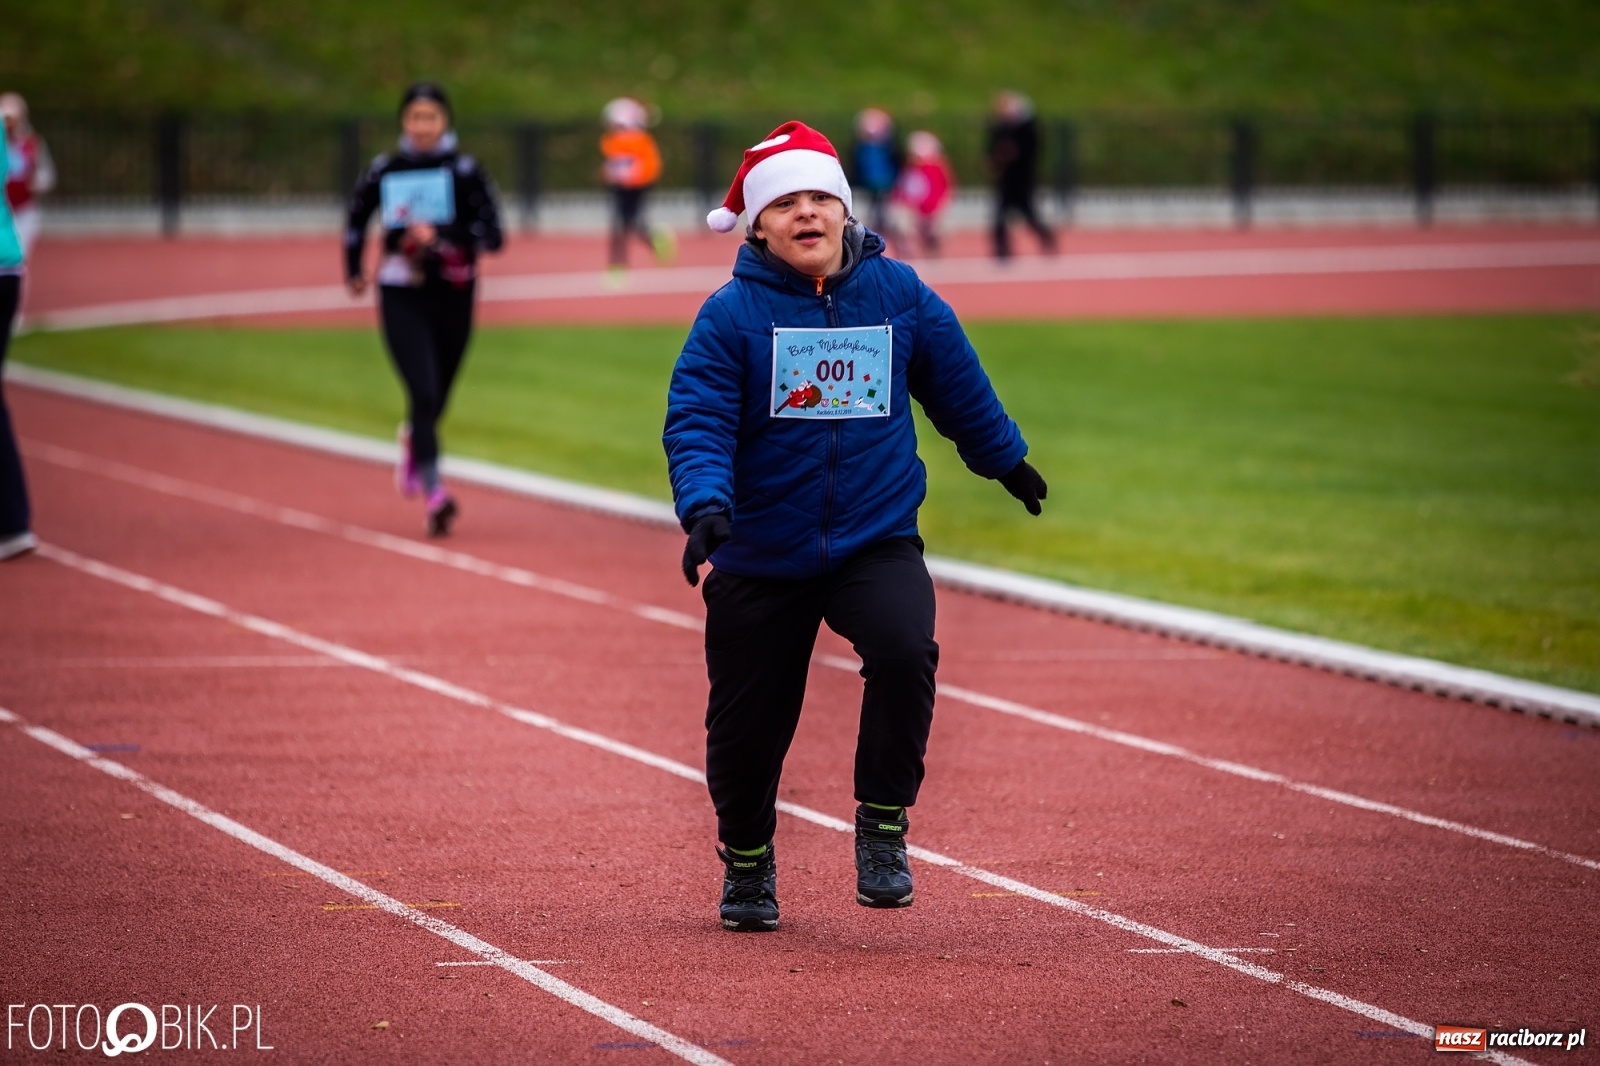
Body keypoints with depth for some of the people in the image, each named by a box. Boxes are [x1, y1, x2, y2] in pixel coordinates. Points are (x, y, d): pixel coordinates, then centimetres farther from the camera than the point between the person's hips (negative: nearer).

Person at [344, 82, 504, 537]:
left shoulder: (465, 171, -5)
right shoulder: (384, 171, 1)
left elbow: (493, 236, -12)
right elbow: (357, 215, 20)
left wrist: (441, 235, -24)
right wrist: (354, 270, 22)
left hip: (453, 298, 1)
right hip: (402, 298, -1)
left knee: (437, 397, 13)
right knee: (423, 392, -16)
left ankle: (412, 442, 49)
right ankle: (434, 495, -20)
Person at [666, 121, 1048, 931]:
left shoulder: (898, 294, 0)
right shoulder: (731, 314, -8)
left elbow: (956, 382, 16)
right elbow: (696, 420, -13)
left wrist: (1006, 462, 29)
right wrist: (705, 505, -31)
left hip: (877, 539, 1)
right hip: (760, 554, 0)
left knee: (905, 650, -28)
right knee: (746, 722, 5)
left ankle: (883, 826, -8)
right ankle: (747, 862, 34)